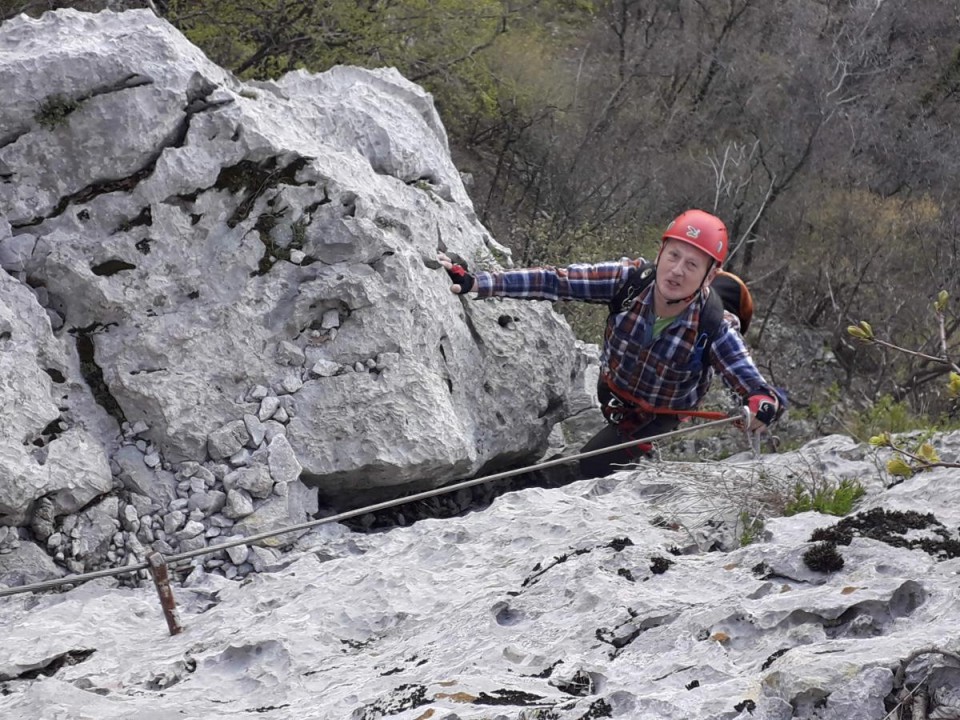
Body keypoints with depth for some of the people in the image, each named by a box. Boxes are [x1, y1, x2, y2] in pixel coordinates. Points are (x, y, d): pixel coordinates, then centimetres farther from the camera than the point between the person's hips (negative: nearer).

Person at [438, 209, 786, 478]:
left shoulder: (715, 329, -36)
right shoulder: (630, 278, -31)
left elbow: (751, 381, -46)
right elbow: (554, 282, -33)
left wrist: (764, 402, -72)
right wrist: (476, 283, -42)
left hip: (660, 417, -3)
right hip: (612, 393, 3)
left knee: (592, 462, -12)